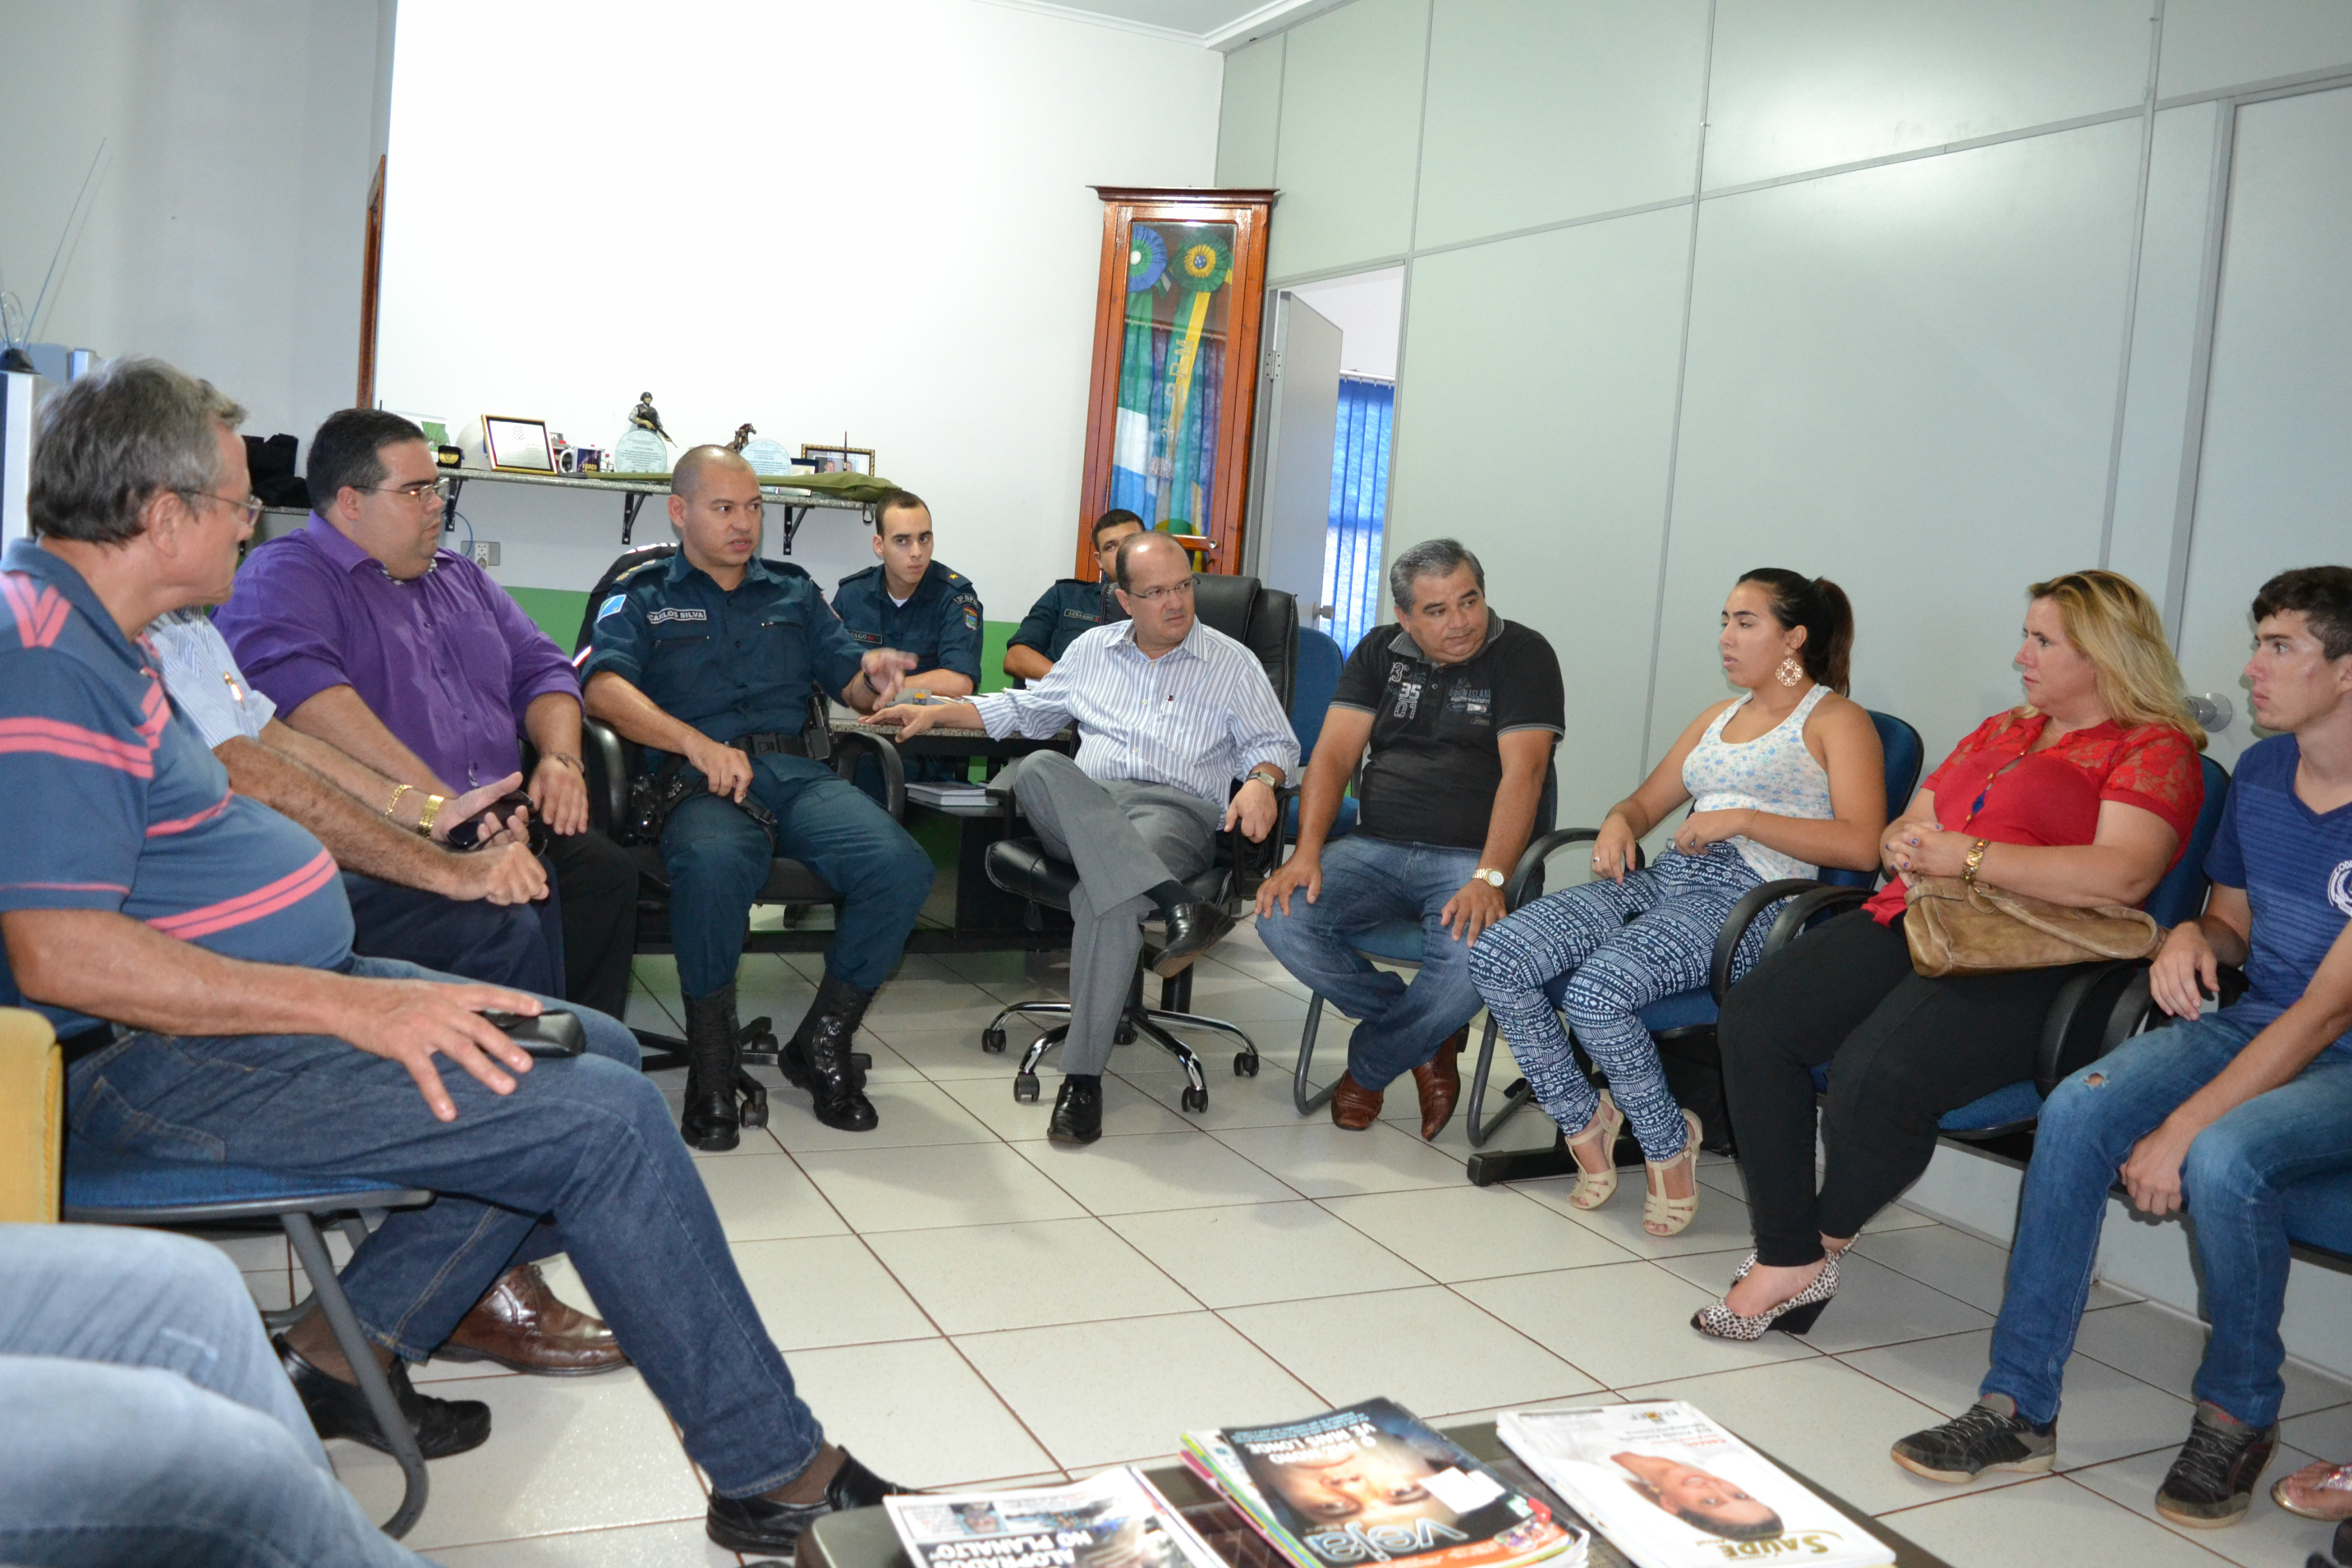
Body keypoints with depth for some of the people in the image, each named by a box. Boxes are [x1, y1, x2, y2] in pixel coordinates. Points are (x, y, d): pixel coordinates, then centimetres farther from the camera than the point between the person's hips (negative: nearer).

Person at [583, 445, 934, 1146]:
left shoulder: (792, 592, 27)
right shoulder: (643, 598, 14)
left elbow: (849, 681, 22)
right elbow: (604, 687, -5)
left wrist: (874, 676, -5)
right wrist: (696, 743, -22)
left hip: (799, 773, 4)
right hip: (699, 782, -3)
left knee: (901, 867, -28)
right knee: (713, 865, -40)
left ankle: (822, 1042, -8)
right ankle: (711, 1059, -19)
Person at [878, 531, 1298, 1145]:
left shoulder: (1233, 663, 14)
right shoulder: (1092, 650, 24)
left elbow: (1274, 743, 12)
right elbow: (1027, 709, 32)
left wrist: (1262, 781, -12)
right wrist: (936, 712, 23)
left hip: (1176, 810, -3)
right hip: (1080, 809, 3)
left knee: (1105, 896, -36)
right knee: (1038, 768, -34)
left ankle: (1083, 1076, -30)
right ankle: (1175, 908, -45)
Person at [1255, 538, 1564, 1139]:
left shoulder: (1523, 655, 0)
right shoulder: (1380, 653, 13)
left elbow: (1522, 774, -12)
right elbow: (1333, 755, 4)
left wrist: (1488, 880, -25)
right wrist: (1307, 853, -12)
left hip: (1468, 857, -4)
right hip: (1374, 847, 4)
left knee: (1473, 962, -35)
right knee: (1282, 920, -23)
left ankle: (1367, 1067, -2)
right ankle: (1429, 1042, -2)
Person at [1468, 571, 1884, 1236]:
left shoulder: (1836, 720, 5)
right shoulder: (1719, 716, 27)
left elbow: (1862, 845, -9)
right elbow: (1646, 803, 28)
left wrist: (1743, 819, -14)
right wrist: (1618, 824, 3)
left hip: (1747, 899, -7)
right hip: (1662, 878, 7)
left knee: (1596, 992, -33)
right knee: (1496, 958, -16)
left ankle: (1668, 1140, -6)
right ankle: (1583, 1119, 2)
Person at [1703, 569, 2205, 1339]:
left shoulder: (2154, 750, 3)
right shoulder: (2001, 732, 28)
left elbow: (2122, 875, -15)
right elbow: (1905, 828, 27)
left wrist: (1968, 855, -16)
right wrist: (1904, 845, 1)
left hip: (2024, 962, -7)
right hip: (1913, 924, 8)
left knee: (1876, 1073, -33)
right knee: (1753, 1019, -18)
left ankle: (1825, 1236, -2)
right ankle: (1788, 1259, -13)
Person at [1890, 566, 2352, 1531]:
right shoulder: (2260, 773, 4)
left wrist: (2181, 1130, -26)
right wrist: (2196, 935, -6)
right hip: (2249, 1024, 6)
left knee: (2222, 1158, -36)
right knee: (2074, 1111, -21)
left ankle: (2238, 1416, -7)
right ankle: (2019, 1408, -15)